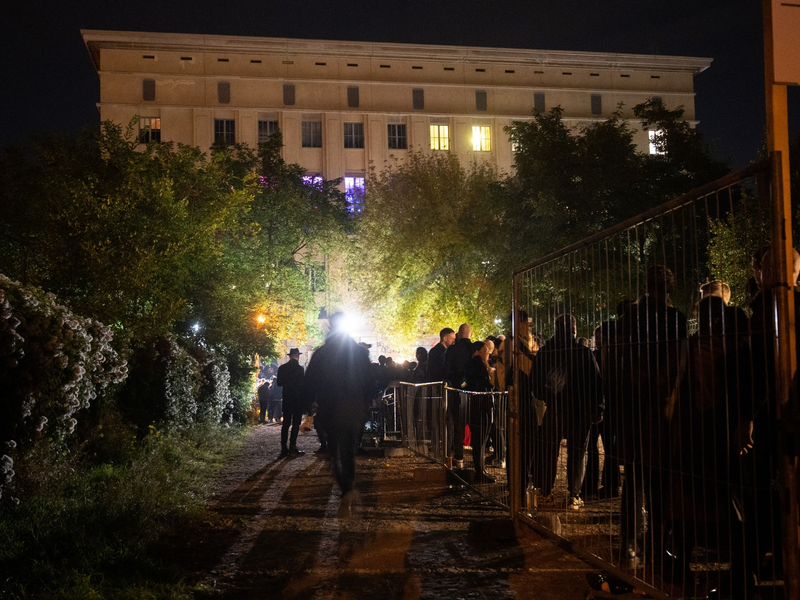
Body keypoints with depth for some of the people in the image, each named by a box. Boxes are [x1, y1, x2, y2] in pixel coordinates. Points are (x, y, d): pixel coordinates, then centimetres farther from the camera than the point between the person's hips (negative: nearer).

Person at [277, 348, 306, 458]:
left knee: (286, 424, 7)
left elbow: (279, 383, 7)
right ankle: (292, 448, -5)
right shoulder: (299, 368, -12)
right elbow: (302, 384, -12)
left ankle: (284, 449, 4)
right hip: (298, 399, -4)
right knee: (296, 424, -1)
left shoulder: (282, 368, 2)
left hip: (287, 399, 5)